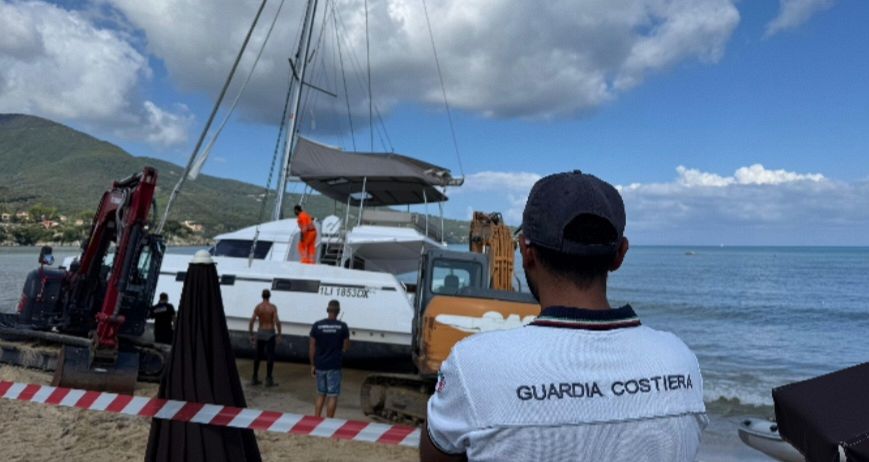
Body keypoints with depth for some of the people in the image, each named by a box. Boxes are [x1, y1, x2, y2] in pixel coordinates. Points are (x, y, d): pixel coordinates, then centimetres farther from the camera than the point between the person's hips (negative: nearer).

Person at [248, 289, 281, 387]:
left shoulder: (257, 307, -2)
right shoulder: (273, 307, -11)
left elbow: (252, 321, -6)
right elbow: (277, 322, -19)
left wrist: (251, 335, 1)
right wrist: (279, 334, -10)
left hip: (260, 333, 4)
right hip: (270, 334, -4)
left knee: (258, 356, 14)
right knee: (270, 356, 0)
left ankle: (255, 379, 18)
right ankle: (269, 379, -1)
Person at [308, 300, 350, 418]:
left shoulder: (317, 325, -3)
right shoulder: (342, 326, -7)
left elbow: (311, 347, 0)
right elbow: (346, 346, 0)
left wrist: (312, 365, 8)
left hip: (320, 366, 3)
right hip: (334, 366, -3)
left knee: (320, 395, 17)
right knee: (332, 396, 5)